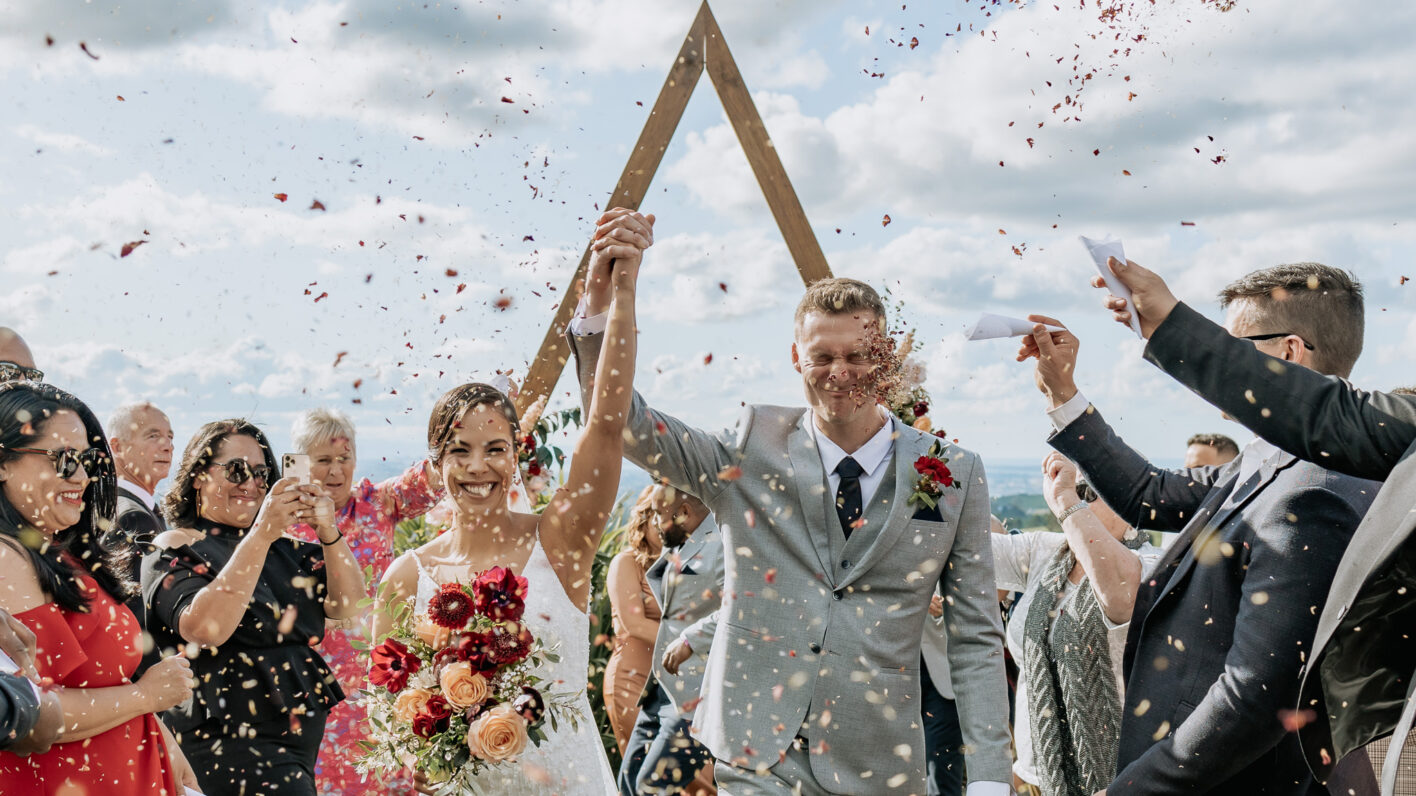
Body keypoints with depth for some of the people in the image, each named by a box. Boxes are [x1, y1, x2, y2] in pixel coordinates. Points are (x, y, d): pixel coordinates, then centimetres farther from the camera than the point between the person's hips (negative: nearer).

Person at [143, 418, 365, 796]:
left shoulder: (282, 548, 11)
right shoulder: (174, 549, -3)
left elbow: (347, 606, 1)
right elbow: (205, 629, -21)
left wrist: (329, 533, -15)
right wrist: (260, 534, -25)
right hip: (231, 745, -6)